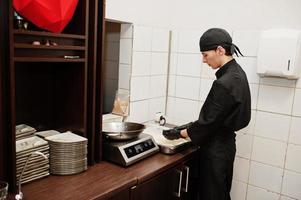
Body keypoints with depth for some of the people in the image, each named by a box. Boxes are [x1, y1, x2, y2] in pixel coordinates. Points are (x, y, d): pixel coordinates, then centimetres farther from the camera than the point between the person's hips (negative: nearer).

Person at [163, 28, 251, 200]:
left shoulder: (225, 83, -27)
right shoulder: (237, 72, 4)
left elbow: (209, 120, -21)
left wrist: (180, 133, -7)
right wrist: (192, 127, 9)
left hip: (217, 148, -9)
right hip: (225, 143, 9)